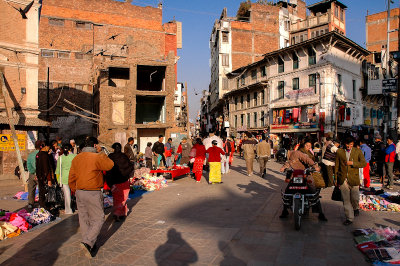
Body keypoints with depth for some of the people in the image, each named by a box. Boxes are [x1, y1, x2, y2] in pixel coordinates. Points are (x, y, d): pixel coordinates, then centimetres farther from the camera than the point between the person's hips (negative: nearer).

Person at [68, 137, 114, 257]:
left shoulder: (76, 158, 7)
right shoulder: (97, 157, -15)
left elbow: (71, 178, 11)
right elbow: (110, 165, -4)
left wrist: (75, 191, 22)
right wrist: (103, 155, 6)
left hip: (79, 192, 7)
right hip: (93, 193, -7)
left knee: (84, 219, 16)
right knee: (98, 219, 4)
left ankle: (89, 244, 26)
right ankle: (88, 242, -10)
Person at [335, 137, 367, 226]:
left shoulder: (358, 151, 4)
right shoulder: (339, 152, 6)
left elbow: (364, 163, 0)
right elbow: (336, 166, 9)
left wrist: (352, 163, -13)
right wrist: (336, 178, 7)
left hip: (353, 178, -1)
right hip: (343, 179, 1)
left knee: (355, 198, 6)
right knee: (346, 199, 1)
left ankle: (355, 208, 40)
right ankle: (349, 218, 10)